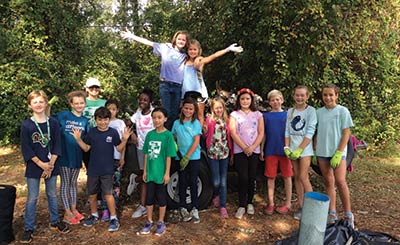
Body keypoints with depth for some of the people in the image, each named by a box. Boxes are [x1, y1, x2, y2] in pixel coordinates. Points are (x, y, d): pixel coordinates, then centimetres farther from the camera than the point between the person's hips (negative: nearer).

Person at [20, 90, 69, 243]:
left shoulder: (53, 123, 0)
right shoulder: (26, 125, -6)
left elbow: (57, 145, 0)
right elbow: (26, 149, -7)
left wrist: (51, 164, -8)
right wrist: (41, 164, -12)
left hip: (51, 166, 2)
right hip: (33, 167, -2)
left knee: (52, 195, 14)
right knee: (32, 198, 5)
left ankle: (55, 222, 29)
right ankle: (28, 228, 19)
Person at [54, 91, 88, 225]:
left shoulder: (85, 121, 5)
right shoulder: (63, 115, -7)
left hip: (77, 155, 4)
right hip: (64, 154, -4)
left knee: (74, 182, 16)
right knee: (65, 183, 6)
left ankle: (73, 209, 28)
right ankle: (67, 213, 16)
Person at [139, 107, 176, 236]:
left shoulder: (168, 135, -9)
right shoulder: (150, 134, 3)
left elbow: (169, 156, -9)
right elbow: (146, 154, 7)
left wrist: (167, 173, -11)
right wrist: (145, 171, 6)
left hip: (161, 172, -4)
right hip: (150, 172, 4)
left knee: (161, 197, 9)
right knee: (149, 197, 12)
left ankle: (161, 223, 23)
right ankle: (149, 221, 27)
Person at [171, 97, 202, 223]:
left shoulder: (196, 123, -3)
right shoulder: (177, 123, 4)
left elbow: (196, 142, -9)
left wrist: (187, 157, -14)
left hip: (194, 157, -2)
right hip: (181, 157, 2)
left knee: (193, 182, 4)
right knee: (182, 183, 8)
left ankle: (195, 209, 14)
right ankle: (183, 209, 18)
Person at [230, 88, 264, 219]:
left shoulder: (257, 114, 8)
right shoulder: (234, 114, 4)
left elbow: (261, 133, 3)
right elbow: (233, 133, -4)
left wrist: (252, 147, -10)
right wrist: (244, 147, -12)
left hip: (254, 151, 2)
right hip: (239, 151, -2)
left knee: (252, 178, 6)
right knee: (243, 178, -6)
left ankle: (249, 202, 23)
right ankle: (241, 206, 4)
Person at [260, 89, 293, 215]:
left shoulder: (288, 114, 4)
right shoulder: (266, 116, 7)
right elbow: (264, 134, 10)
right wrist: (261, 150, 5)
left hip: (285, 150, -1)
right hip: (270, 151, 1)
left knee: (287, 176, 6)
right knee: (270, 177, 6)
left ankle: (288, 203, 17)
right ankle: (271, 203, 16)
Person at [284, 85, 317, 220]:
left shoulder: (310, 110, -5)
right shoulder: (290, 111, 9)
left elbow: (310, 132, -12)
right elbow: (287, 131, 7)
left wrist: (299, 150, -16)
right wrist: (287, 147, -5)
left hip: (305, 149, -5)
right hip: (293, 149, 5)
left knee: (303, 177, -9)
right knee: (296, 177, 8)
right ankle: (300, 206, 17)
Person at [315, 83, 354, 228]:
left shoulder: (342, 111, -2)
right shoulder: (319, 112, 8)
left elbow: (346, 134, -5)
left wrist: (338, 153, -12)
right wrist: (315, 151, 6)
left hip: (338, 152, -4)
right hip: (322, 152, 4)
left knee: (340, 182, -11)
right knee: (328, 183, 9)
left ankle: (348, 215, 3)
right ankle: (332, 213, 17)